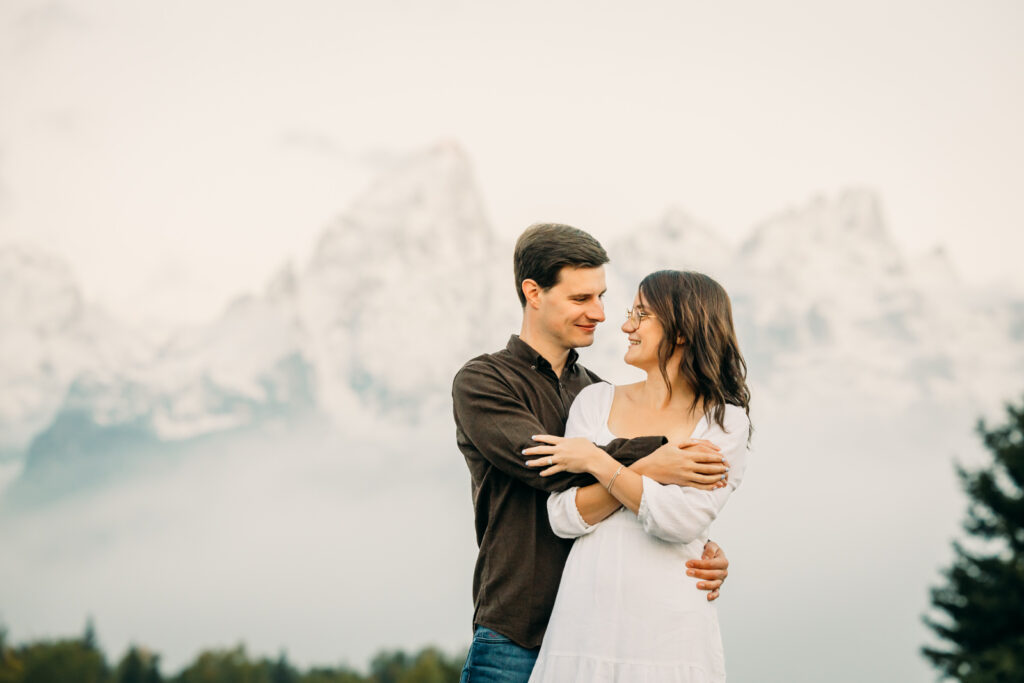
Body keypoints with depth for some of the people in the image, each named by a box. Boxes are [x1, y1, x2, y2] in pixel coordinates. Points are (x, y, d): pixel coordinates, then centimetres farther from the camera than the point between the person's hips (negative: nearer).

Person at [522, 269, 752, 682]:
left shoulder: (725, 422, 2)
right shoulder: (596, 400, 11)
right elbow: (564, 517, 1)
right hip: (585, 618, 2)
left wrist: (598, 463, -8)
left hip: (667, 628, -2)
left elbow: (684, 520, -13)